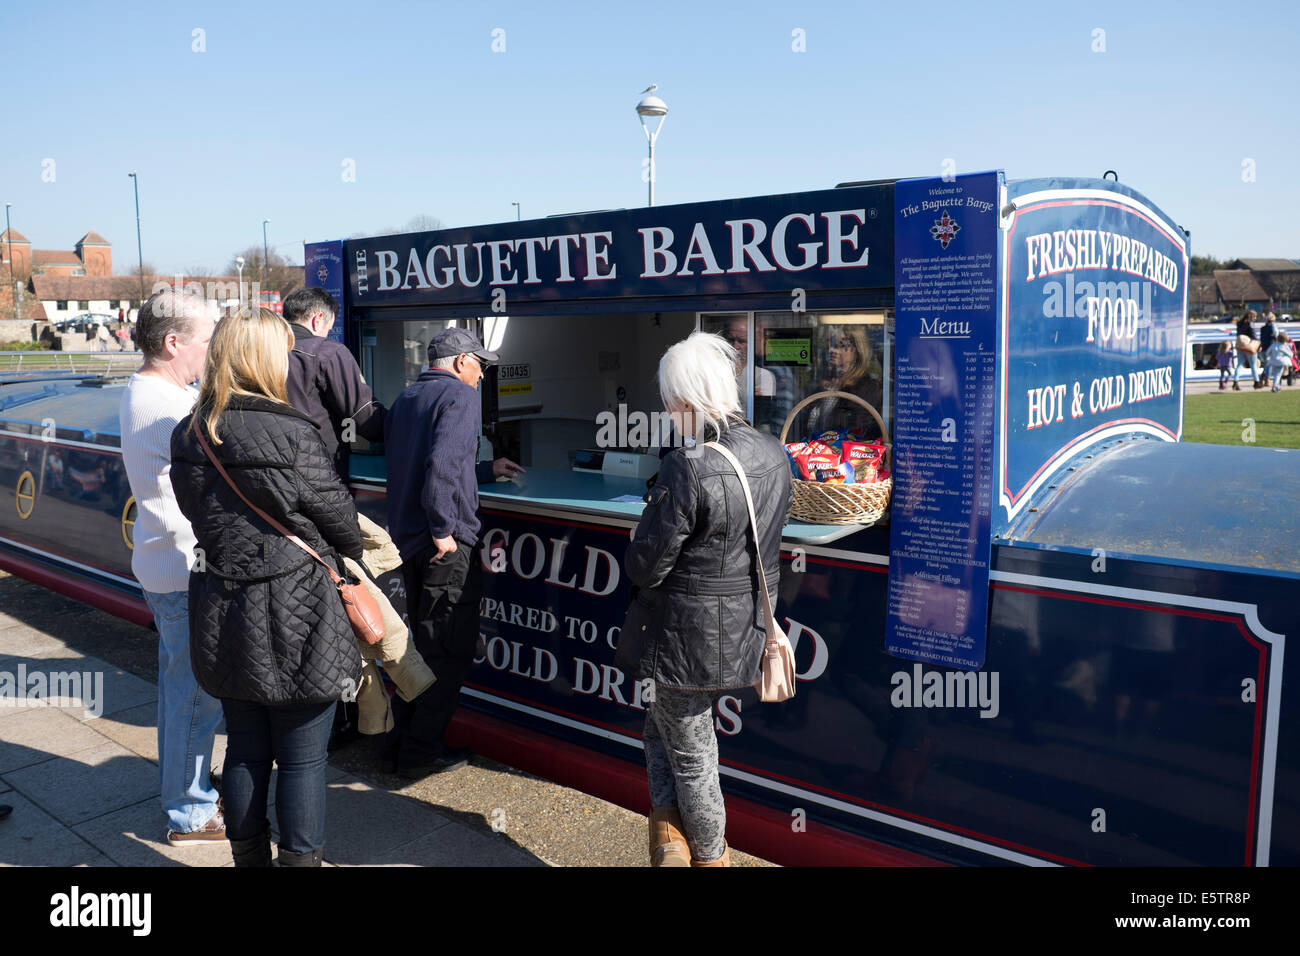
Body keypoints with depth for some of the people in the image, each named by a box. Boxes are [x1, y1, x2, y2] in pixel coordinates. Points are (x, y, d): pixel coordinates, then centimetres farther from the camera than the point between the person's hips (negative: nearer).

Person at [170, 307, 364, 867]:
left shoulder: (187, 438, 2)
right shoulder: (291, 436, -18)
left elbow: (201, 516, 9)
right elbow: (341, 520, -8)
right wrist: (349, 556, 12)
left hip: (222, 620, 7)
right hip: (295, 621, -6)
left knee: (244, 751, 19)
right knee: (302, 759, 7)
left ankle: (249, 859, 34)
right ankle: (300, 858, 19)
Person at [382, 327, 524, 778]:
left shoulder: (404, 399, 17)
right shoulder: (460, 396, -10)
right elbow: (442, 463, -25)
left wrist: (486, 470, 30)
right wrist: (443, 530, -21)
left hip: (406, 536, 9)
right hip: (445, 543, -9)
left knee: (421, 640, 20)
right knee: (448, 649, 2)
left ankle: (401, 740, 27)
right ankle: (422, 752, 7)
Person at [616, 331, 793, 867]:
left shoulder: (687, 467, -26)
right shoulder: (773, 456, -1)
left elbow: (645, 565, -20)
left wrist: (637, 559, 2)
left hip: (688, 635, -7)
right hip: (745, 629, 8)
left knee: (690, 753, 15)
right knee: (661, 725, 27)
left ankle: (711, 857, 33)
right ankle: (671, 832, 30)